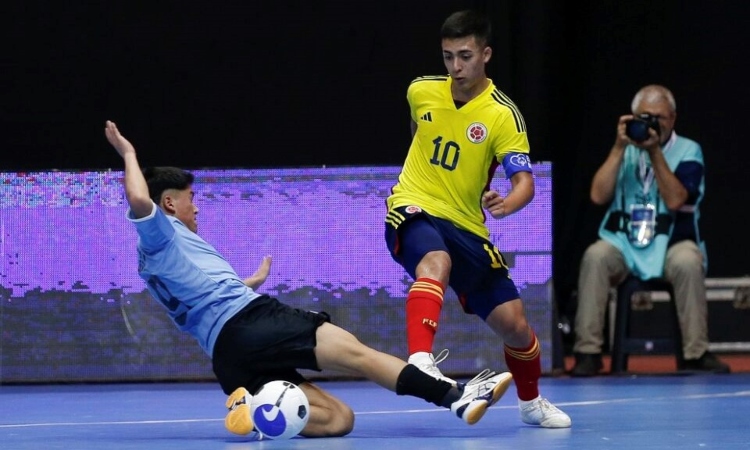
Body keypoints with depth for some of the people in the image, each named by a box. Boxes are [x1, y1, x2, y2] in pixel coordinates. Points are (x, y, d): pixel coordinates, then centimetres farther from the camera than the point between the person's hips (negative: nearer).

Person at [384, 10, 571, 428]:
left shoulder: (503, 114, -12)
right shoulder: (421, 91, -1)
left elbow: (525, 181, -22)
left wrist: (507, 203, -43)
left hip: (466, 226, 1)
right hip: (413, 210, -1)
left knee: (515, 324, 2)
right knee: (436, 261, -38)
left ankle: (531, 402, 31)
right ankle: (420, 359, -55)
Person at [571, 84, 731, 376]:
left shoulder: (688, 151, 2)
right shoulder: (624, 149, 10)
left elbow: (675, 200, -15)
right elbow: (598, 196, -5)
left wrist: (655, 152, -19)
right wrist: (620, 147, -10)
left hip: (672, 244, -2)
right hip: (623, 244, 2)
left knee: (687, 262, -35)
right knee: (595, 257, -30)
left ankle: (695, 353, -23)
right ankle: (588, 352, -26)